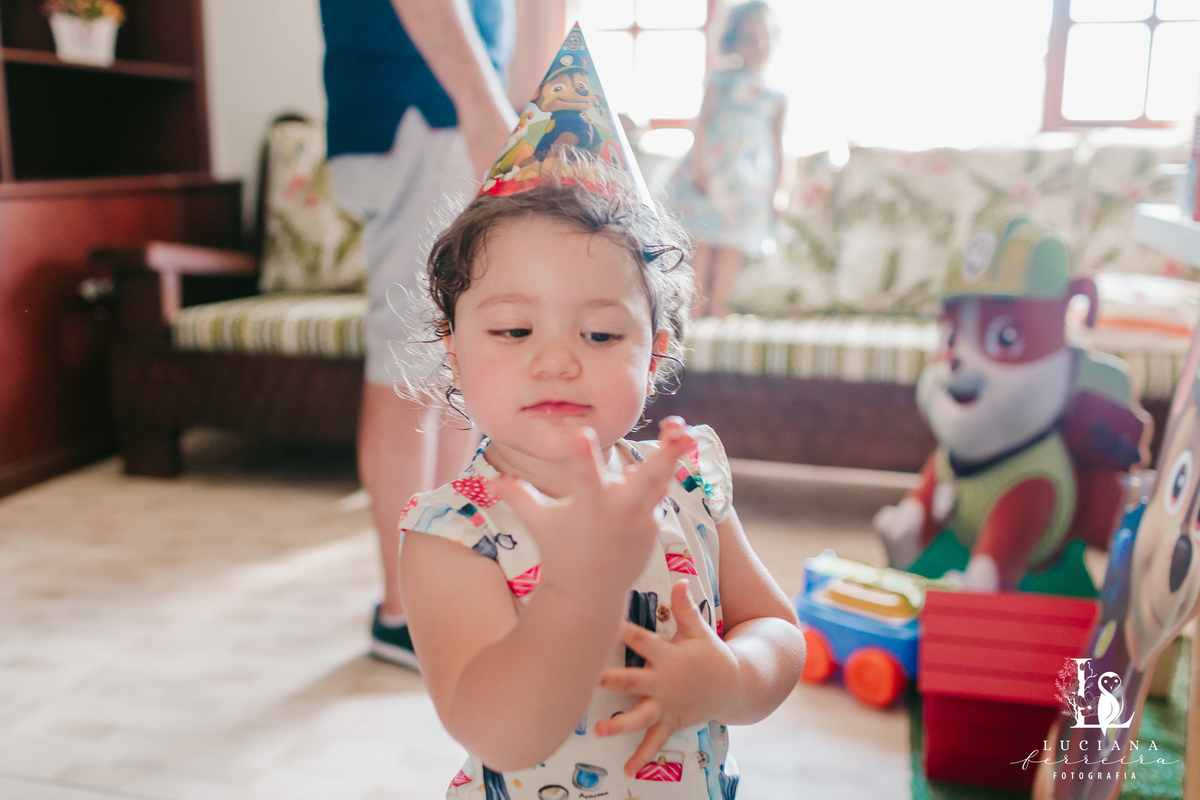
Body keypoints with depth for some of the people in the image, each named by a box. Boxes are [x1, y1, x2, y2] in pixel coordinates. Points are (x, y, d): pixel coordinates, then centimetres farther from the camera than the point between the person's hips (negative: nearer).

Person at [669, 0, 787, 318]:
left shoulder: (776, 98, 11)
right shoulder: (722, 82, 3)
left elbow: (777, 146, 12)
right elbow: (703, 122, -3)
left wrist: (773, 191, 8)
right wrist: (699, 166, -13)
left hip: (751, 176, 3)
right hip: (714, 167, -3)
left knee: (734, 239, 0)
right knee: (705, 235, -3)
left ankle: (718, 302, 6)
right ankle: (699, 301, 2)